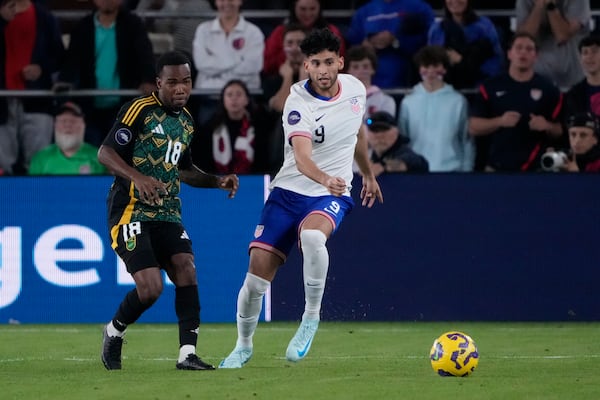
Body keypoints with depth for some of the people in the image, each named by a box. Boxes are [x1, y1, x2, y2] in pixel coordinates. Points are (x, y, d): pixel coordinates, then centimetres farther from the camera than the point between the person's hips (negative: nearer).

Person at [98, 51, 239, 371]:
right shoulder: (139, 110, -9)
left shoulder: (185, 121, 15)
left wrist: (217, 181, 12)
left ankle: (187, 354, -14)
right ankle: (114, 332, 13)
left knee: (186, 270, -14)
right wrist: (138, 177, -30)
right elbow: (105, 153, -14)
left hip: (167, 213, 7)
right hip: (131, 211, -7)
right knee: (151, 287, -16)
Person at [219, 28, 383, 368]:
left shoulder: (356, 89, 0)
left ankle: (311, 317, -15)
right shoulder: (298, 103, -16)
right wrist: (325, 178, -53)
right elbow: (302, 157, -32)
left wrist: (368, 174, 34)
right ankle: (244, 346, 19)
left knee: (311, 236, -35)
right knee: (258, 272, -7)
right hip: (289, 191, -1)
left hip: (333, 196, 1)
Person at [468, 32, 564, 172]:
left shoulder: (548, 90, 6)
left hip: (534, 170, -1)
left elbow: (559, 132, 8)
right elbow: (473, 127, 4)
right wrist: (500, 121, -12)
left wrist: (547, 127, -14)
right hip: (496, 169, 1)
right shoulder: (491, 87, 7)